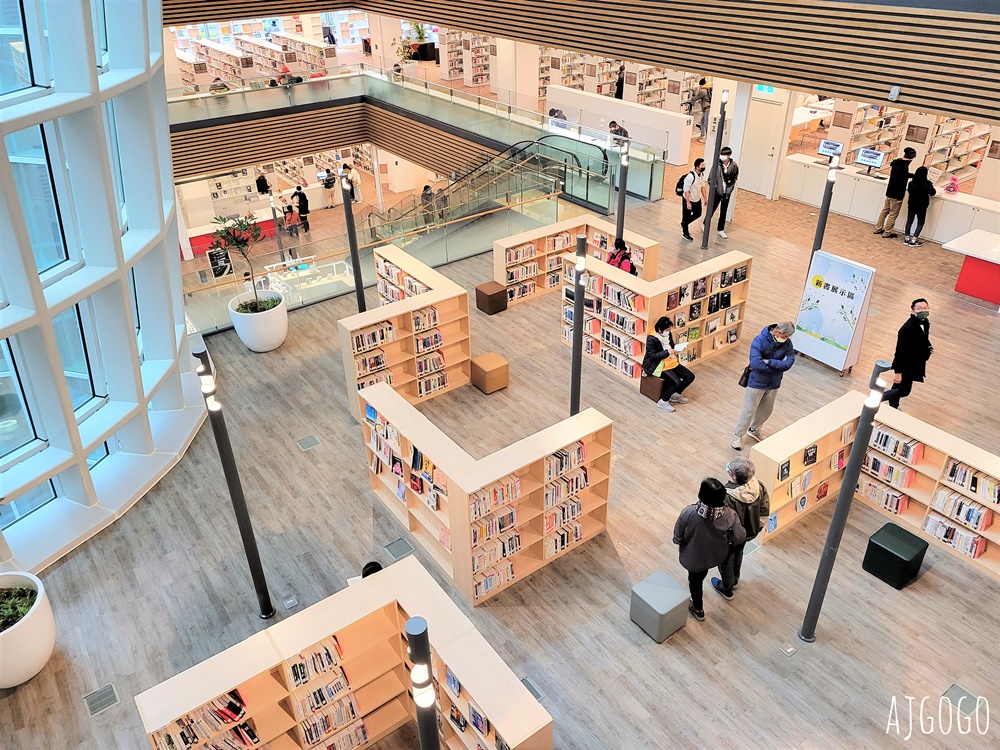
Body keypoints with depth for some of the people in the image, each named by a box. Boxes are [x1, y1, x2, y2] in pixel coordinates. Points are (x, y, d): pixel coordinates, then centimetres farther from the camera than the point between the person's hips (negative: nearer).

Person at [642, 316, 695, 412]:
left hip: (671, 362, 9)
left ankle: (676, 395, 19)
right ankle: (663, 401, -6)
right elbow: (652, 356, -19)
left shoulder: (668, 334, 2)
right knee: (677, 382, -25)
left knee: (690, 376, 0)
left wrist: (676, 348, -6)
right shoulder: (651, 339, -20)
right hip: (657, 366, -9)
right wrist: (667, 352, -27)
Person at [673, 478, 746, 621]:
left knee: (694, 579, 29)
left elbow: (677, 537, -20)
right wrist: (729, 542, 6)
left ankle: (698, 609, 52)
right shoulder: (729, 515, -31)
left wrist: (679, 541, 4)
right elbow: (740, 538, -16)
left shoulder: (689, 513, -36)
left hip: (694, 555, -3)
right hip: (716, 554, 3)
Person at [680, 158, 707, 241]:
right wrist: (688, 203, -24)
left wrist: (706, 199, 9)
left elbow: (703, 186, 8)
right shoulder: (690, 176, -29)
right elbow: (686, 190, -26)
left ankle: (684, 224, 41)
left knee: (698, 214, 21)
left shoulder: (702, 174, -4)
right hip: (689, 200, -8)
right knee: (686, 216, 8)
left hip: (697, 199, 8)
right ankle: (685, 233, 26)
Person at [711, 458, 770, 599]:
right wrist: (757, 527, 10)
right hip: (748, 532, 6)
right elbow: (765, 510, -7)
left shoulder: (728, 497, -42)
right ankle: (735, 579, 60)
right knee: (738, 553, 34)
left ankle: (727, 588, 48)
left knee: (726, 560, 24)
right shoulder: (759, 486, -24)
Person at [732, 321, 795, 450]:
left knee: (766, 410, 21)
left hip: (774, 383, 5)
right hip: (757, 382, -5)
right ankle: (738, 436, 24)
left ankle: (754, 430, 45)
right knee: (749, 411, 5)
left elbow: (788, 363, -20)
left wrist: (768, 362, -29)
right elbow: (755, 363, -32)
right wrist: (777, 366, -22)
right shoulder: (760, 340, -23)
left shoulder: (787, 343, -10)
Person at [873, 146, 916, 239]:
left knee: (885, 210, 17)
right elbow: (902, 183, -22)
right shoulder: (904, 167, -22)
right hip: (896, 195, -8)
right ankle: (887, 233, 9)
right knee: (893, 214, 3)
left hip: (889, 192, 8)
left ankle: (878, 229, 24)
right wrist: (900, 197, -18)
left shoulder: (896, 162, 3)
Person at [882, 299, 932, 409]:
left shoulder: (925, 322, -6)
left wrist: (928, 347, -3)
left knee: (899, 387, 25)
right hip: (906, 365, -8)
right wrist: (898, 372, -24)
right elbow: (900, 351, -28)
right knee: (904, 391, 3)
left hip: (915, 363, 8)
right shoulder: (907, 329, -33)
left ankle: (893, 407, 44)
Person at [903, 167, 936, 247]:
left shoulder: (911, 183, -8)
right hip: (922, 206, -3)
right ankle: (913, 240, -1)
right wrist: (931, 186, 11)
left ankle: (907, 239, 15)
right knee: (920, 223, 7)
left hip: (911, 204, 3)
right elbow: (933, 193, -5)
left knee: (909, 221, 15)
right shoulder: (927, 183, -16)